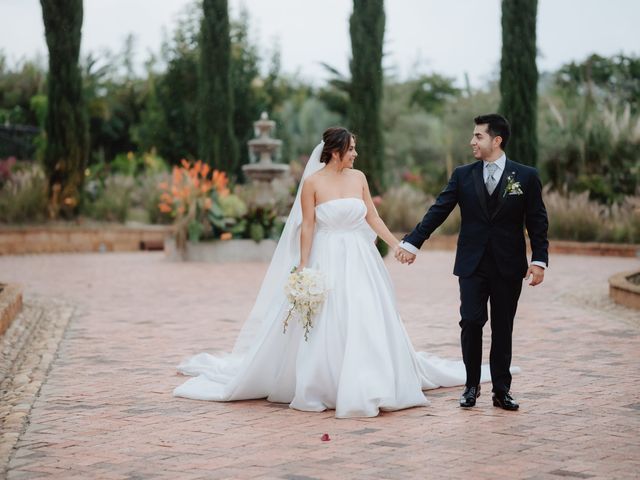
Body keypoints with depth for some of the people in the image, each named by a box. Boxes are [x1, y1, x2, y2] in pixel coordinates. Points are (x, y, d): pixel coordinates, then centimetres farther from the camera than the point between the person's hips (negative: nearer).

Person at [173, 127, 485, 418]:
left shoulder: (358, 177, 7)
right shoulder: (313, 182, -6)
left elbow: (372, 217, 11)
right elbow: (307, 227, -6)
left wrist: (396, 245, 4)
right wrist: (302, 267, -9)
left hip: (360, 261, 4)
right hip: (327, 261, -4)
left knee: (368, 325, 3)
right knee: (324, 326, -1)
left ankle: (366, 388, 14)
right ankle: (319, 389, 11)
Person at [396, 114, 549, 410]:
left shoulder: (526, 176, 0)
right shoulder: (463, 175, 4)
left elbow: (537, 222, 1)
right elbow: (438, 211, 1)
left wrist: (539, 260, -7)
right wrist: (412, 243, -6)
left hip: (508, 266, -1)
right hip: (472, 264, 1)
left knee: (503, 329, 5)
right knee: (471, 323, -4)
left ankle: (501, 390, 13)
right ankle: (472, 385, 11)